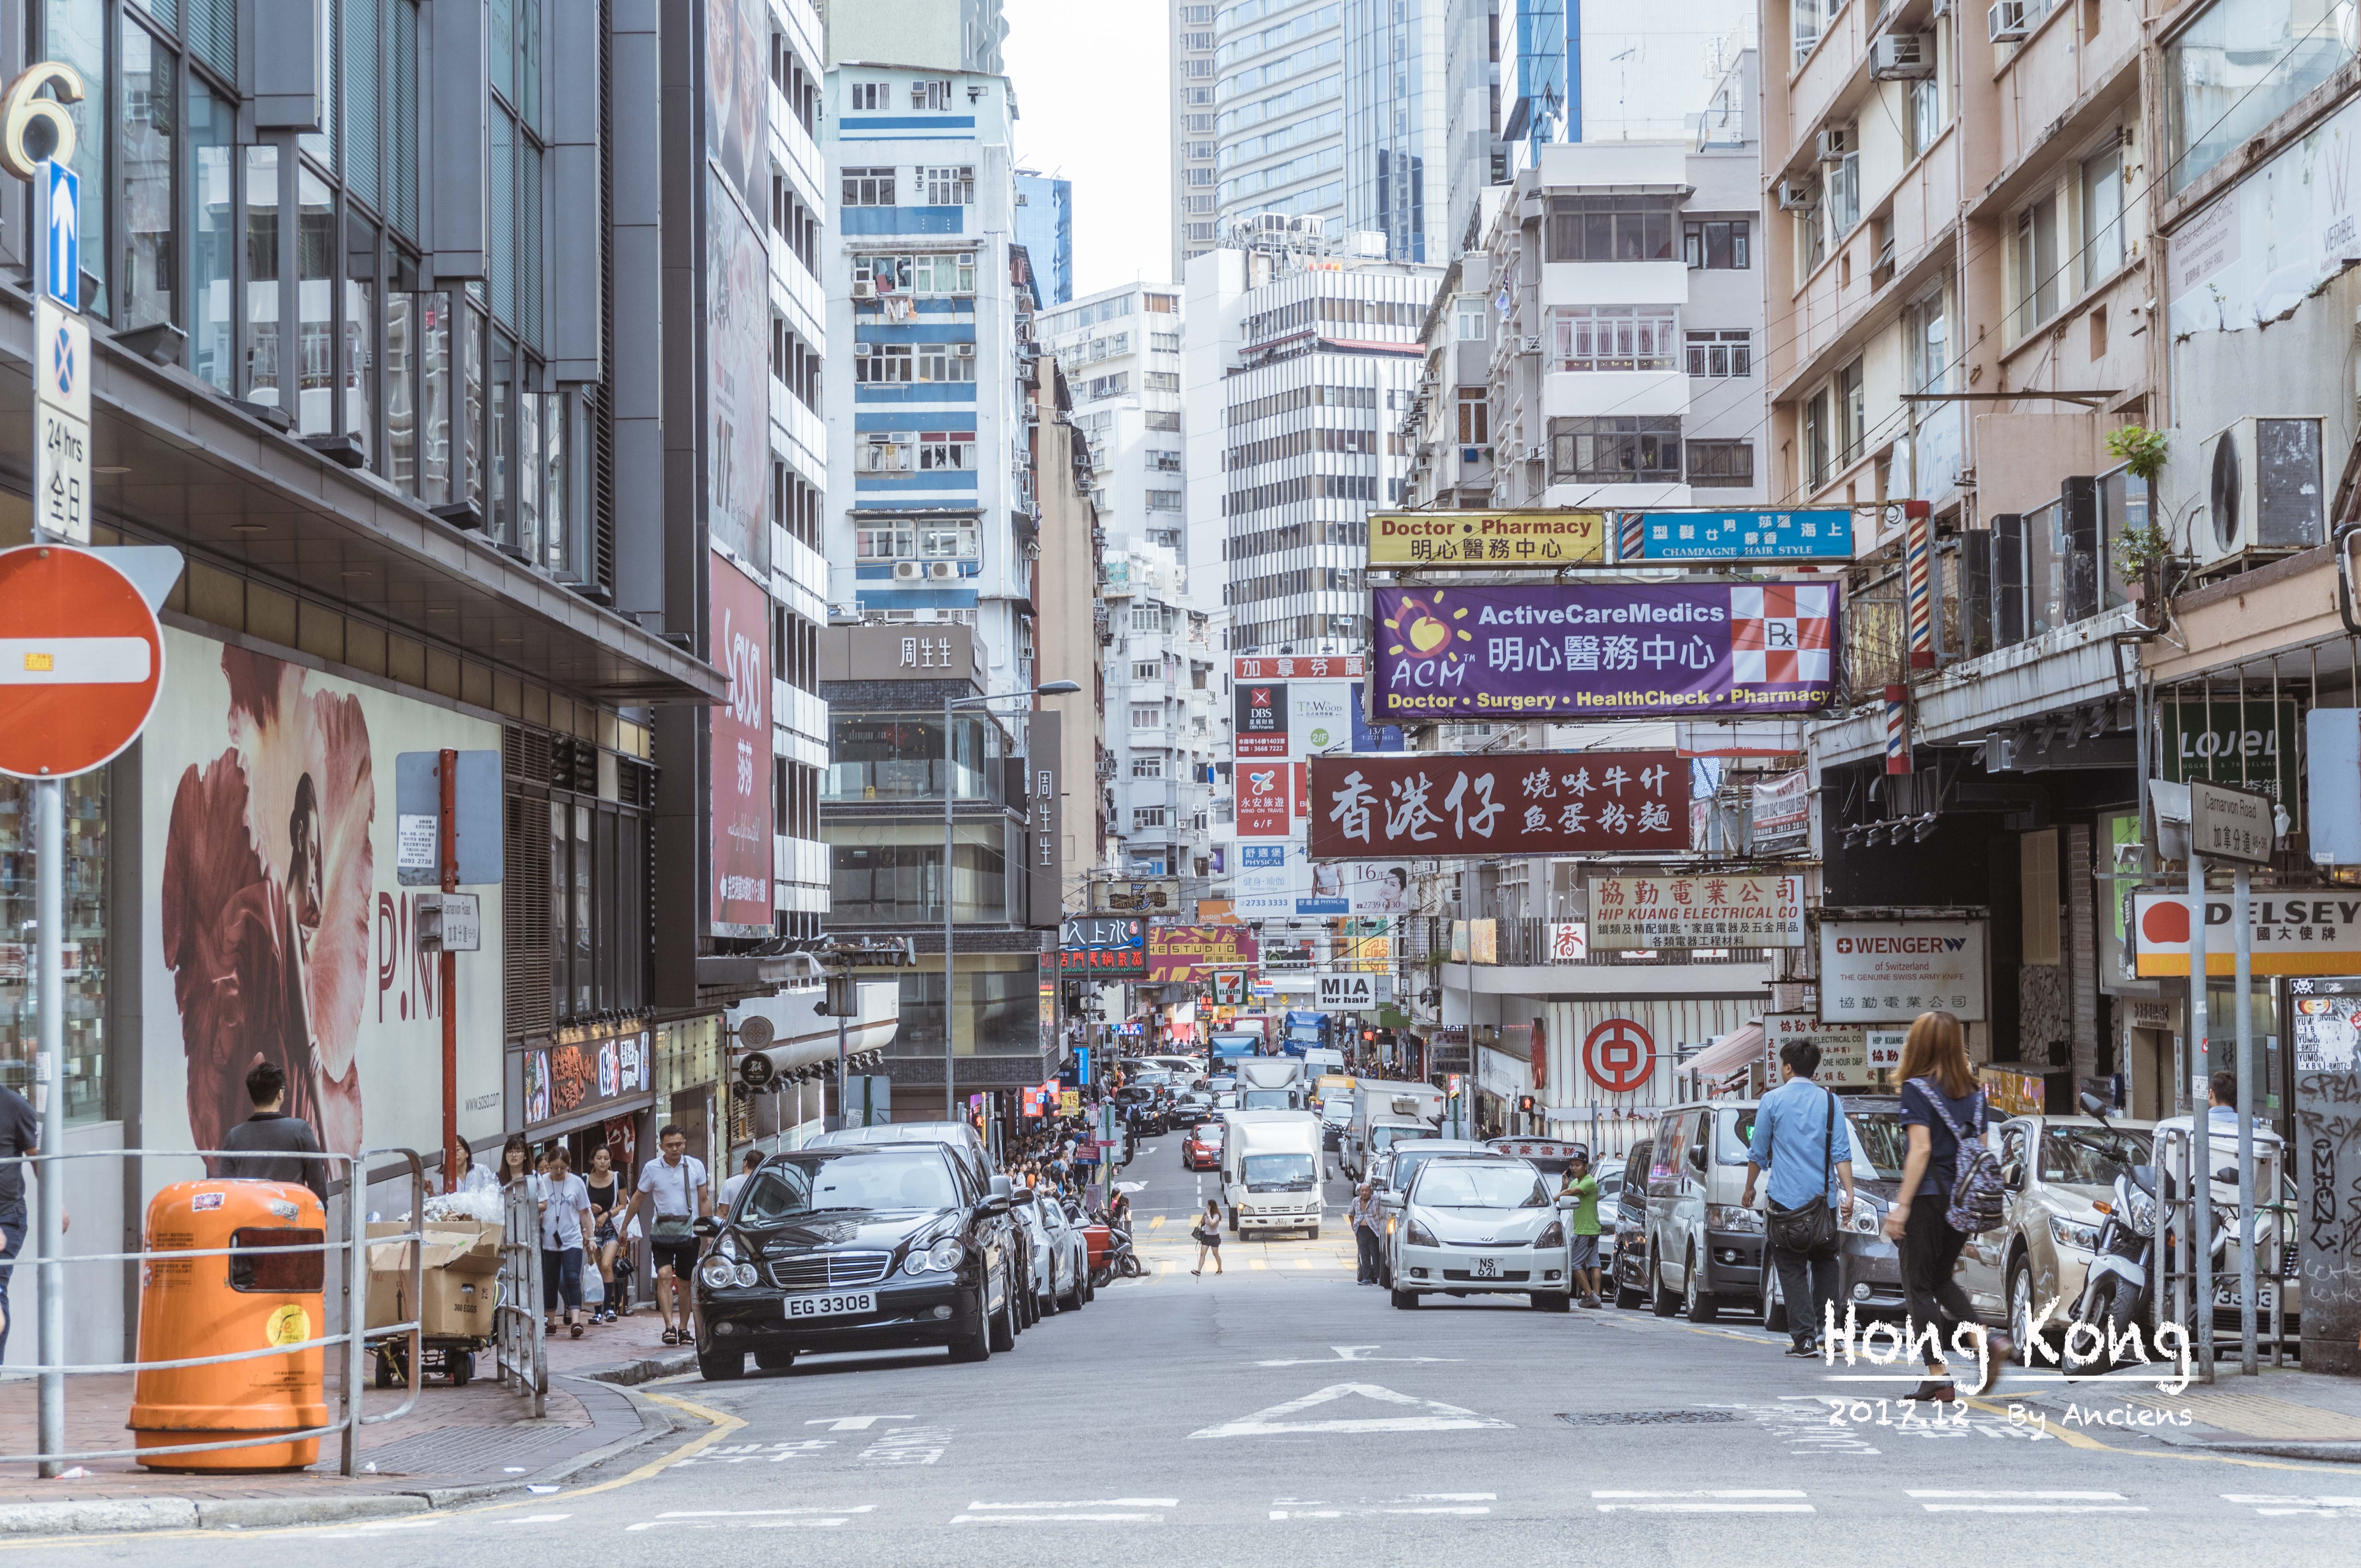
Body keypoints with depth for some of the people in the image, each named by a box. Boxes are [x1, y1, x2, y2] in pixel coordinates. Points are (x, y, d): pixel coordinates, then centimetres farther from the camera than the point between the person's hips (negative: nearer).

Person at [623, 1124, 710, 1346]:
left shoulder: (696, 1166, 1)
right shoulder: (651, 1169, 0)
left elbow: (704, 1200, 8)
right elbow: (638, 1199, 11)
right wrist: (624, 1226, 14)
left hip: (689, 1233, 1)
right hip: (662, 1233, -1)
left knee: (685, 1283, 6)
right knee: (664, 1275, -17)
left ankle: (683, 1328, 18)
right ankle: (669, 1326, -21)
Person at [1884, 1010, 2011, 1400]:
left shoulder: (1917, 1089, -8)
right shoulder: (1973, 1092, 10)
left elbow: (1921, 1149, -17)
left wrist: (1902, 1205, -17)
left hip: (1928, 1196, -6)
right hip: (1963, 1201, 6)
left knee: (1919, 1285, 3)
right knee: (1941, 1279, 20)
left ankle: (1938, 1376, -3)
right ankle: (1989, 1341, 0)